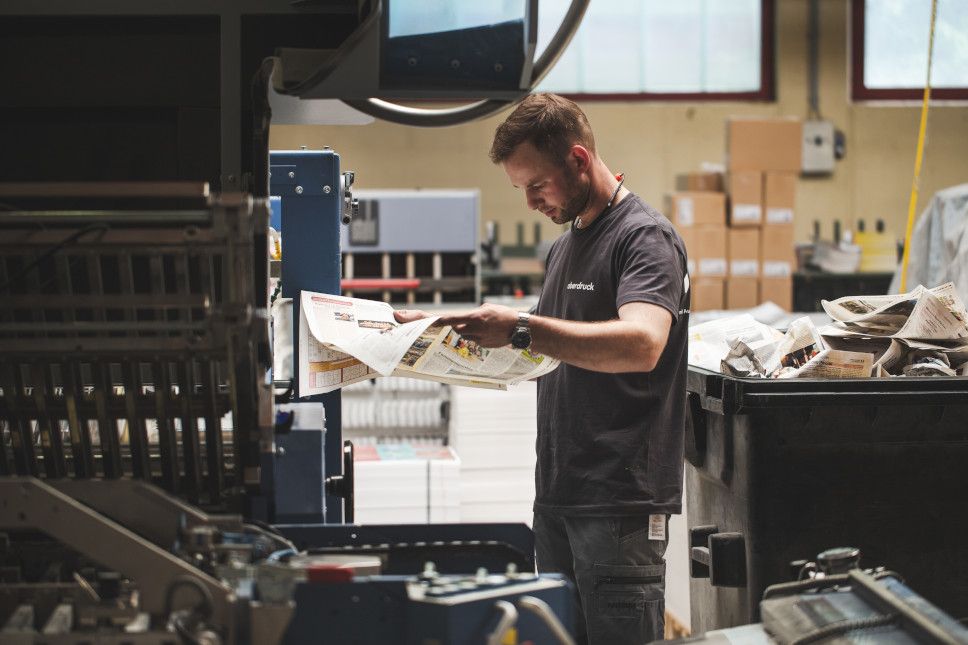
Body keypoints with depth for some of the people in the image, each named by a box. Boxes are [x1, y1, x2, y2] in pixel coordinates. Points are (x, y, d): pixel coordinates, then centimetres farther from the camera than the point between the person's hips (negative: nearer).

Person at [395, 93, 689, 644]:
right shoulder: (566, 245, 19)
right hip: (557, 495, 9)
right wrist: (473, 332, 14)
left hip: (622, 498, -9)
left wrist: (521, 328, -30)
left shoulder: (646, 237, -10)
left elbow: (641, 344, -28)